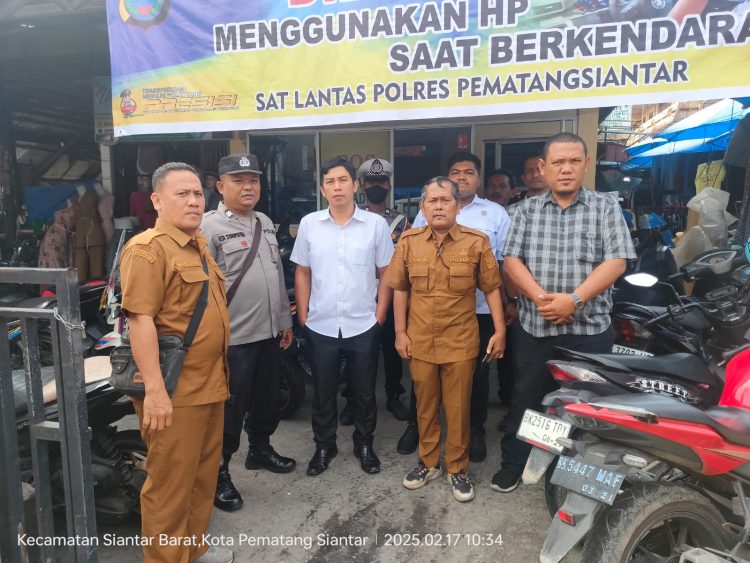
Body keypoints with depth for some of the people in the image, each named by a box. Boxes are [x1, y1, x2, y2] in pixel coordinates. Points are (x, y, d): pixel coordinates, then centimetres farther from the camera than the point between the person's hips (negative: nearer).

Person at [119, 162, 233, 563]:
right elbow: (140, 319, -21)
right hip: (174, 390, -9)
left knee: (204, 473, 20)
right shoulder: (147, 248, -14)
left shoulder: (199, 245, 14)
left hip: (209, 383, 9)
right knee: (171, 481, 4)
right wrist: (154, 389, -25)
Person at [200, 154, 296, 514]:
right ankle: (218, 473, 22)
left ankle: (260, 449, 42)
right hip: (233, 337, -7)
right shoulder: (210, 226, -11)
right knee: (230, 409, 5)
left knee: (267, 399, 20)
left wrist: (285, 320, 16)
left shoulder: (266, 223, 12)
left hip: (270, 332, 7)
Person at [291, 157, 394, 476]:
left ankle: (364, 445, 34)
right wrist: (303, 317, 3)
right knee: (323, 392, 15)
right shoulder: (309, 224, 0)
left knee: (364, 392, 14)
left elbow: (387, 274, 1)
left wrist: (379, 317, -2)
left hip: (363, 327, -1)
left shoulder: (376, 224, -4)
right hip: (320, 328, 1)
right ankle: (324, 446, 34)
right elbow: (302, 273, 6)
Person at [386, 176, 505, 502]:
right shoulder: (408, 242, 0)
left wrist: (499, 330, -5)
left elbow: (491, 289, -1)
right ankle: (428, 462, 34)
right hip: (420, 341, 2)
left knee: (458, 408, 9)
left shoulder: (477, 242, -5)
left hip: (461, 341, -2)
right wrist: (400, 332, 2)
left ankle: (457, 468, 27)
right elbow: (400, 289, 5)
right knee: (425, 406, 16)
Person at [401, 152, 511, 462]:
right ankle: (416, 424, 28)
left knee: (477, 372, 11)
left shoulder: (496, 214, 6)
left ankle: (475, 430, 29)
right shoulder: (426, 212, 8)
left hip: (480, 310, 0)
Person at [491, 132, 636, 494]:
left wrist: (573, 298, -20)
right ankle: (513, 463, 29)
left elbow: (616, 262, -8)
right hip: (534, 327, 1)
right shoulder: (527, 210, 6)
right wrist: (541, 297, -17)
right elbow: (511, 262, -1)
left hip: (589, 329, -1)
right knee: (526, 400, 13)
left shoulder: (606, 208, 1)